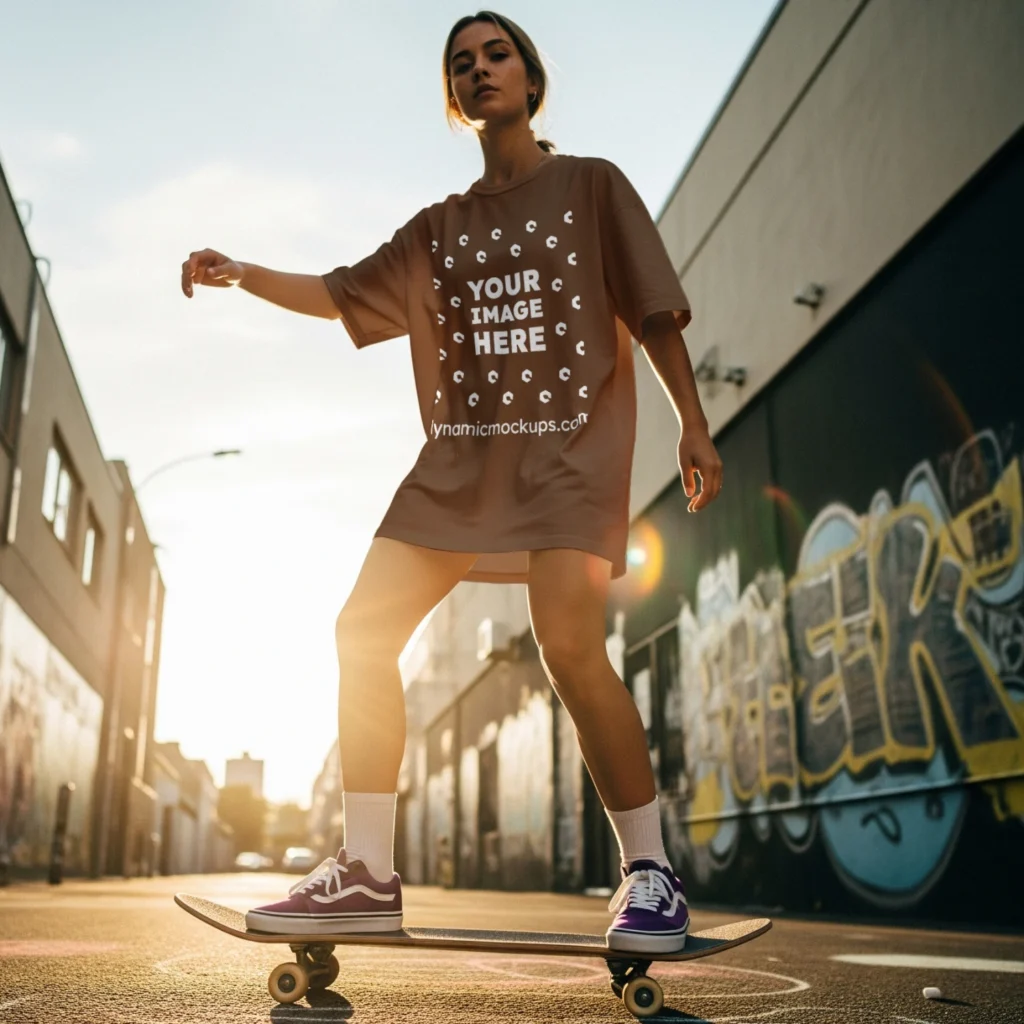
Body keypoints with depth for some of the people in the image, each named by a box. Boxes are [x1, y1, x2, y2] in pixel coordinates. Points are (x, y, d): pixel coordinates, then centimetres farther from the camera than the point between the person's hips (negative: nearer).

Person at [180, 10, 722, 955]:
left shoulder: (592, 186, 8)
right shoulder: (439, 228, 18)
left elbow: (654, 312, 2)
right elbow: (339, 295, 17)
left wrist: (693, 426, -6)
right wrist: (242, 275, 1)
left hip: (571, 449, -5)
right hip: (459, 459, 5)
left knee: (570, 647, -23)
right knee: (364, 631, -5)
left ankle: (650, 874, -5)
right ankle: (368, 874, 5)